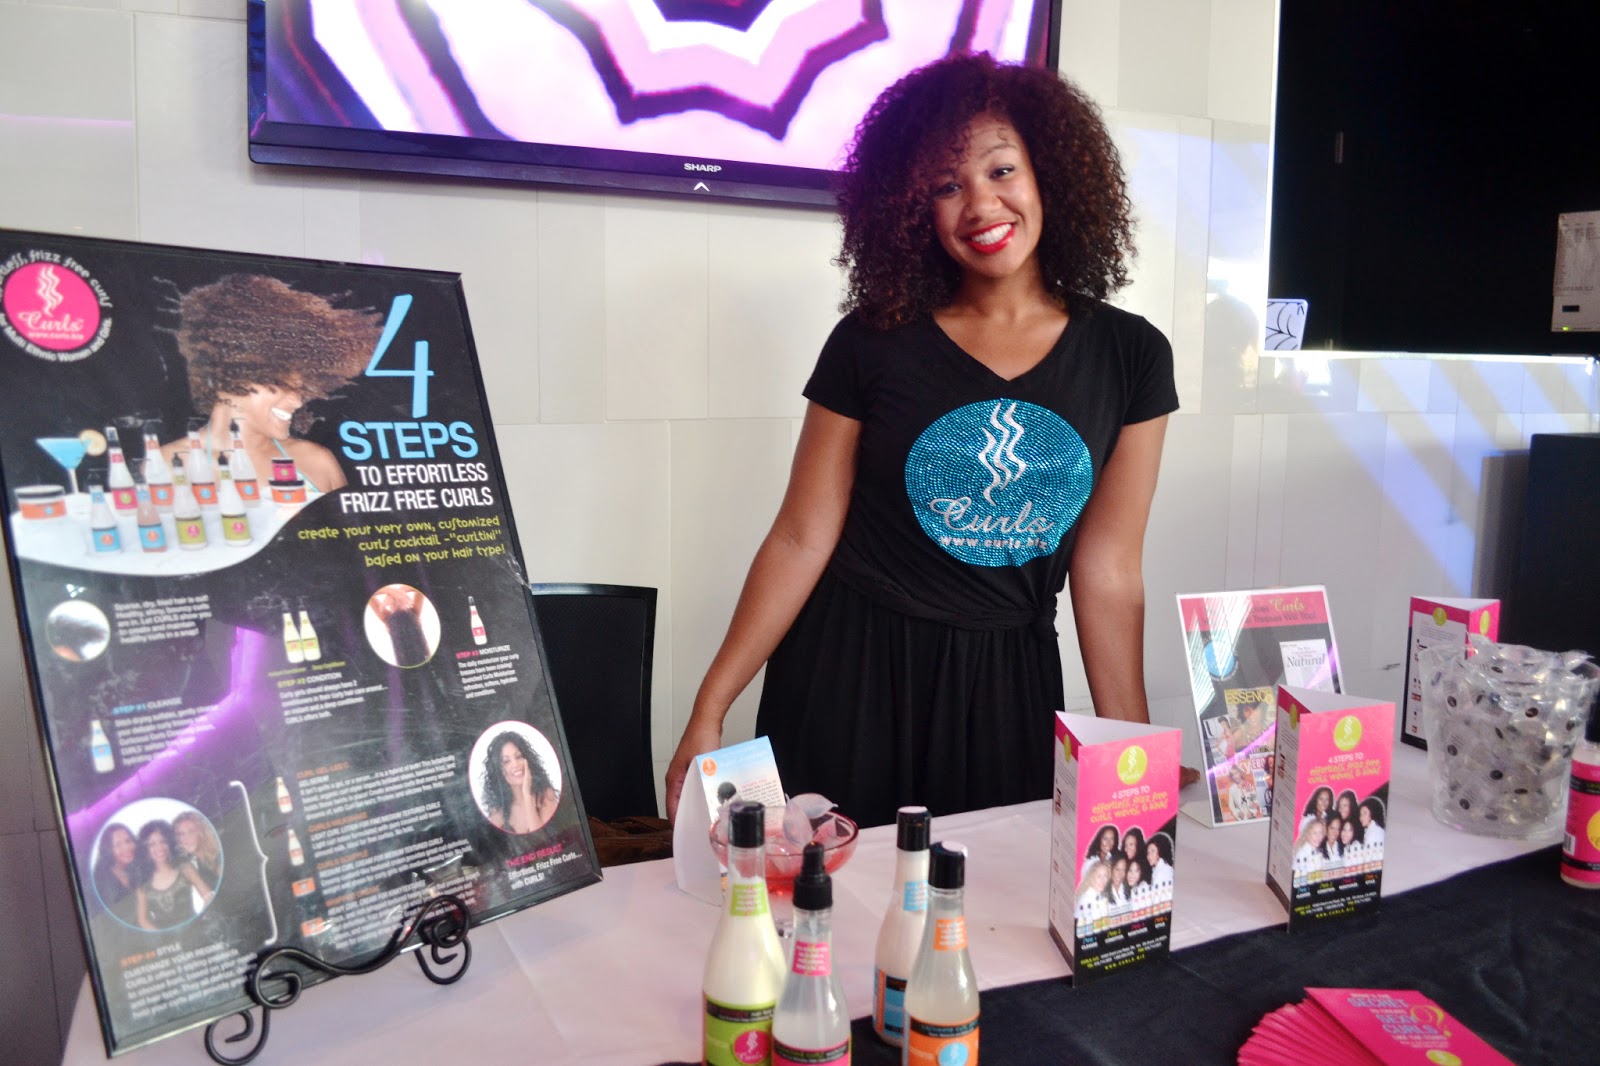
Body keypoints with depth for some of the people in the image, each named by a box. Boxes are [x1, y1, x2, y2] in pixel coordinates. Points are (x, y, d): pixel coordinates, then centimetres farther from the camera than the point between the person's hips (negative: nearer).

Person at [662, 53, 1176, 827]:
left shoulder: (1129, 357, -1)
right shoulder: (873, 342, -5)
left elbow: (1108, 573, 0)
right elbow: (802, 540, -5)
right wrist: (709, 710, -8)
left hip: (1005, 686, 2)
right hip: (848, 677, -1)